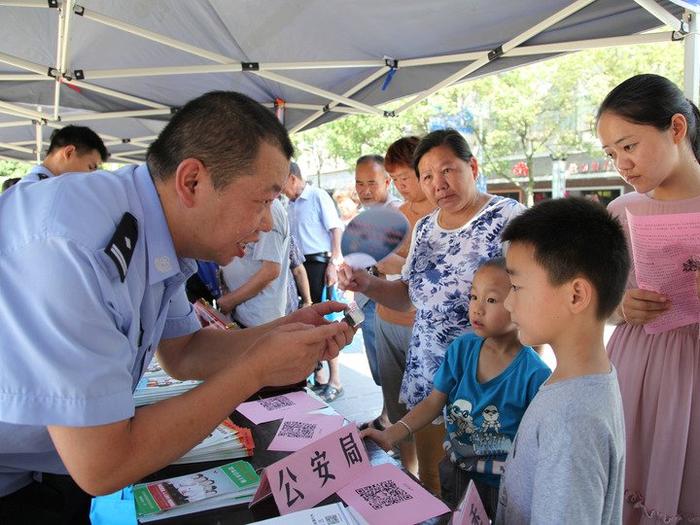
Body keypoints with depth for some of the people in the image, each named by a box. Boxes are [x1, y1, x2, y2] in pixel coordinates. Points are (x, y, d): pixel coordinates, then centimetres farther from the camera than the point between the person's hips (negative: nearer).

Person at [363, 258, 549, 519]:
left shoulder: (534, 375, -23)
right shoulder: (461, 349, -10)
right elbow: (433, 402, -7)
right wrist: (390, 436, -18)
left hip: (501, 483, -4)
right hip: (455, 468, 4)